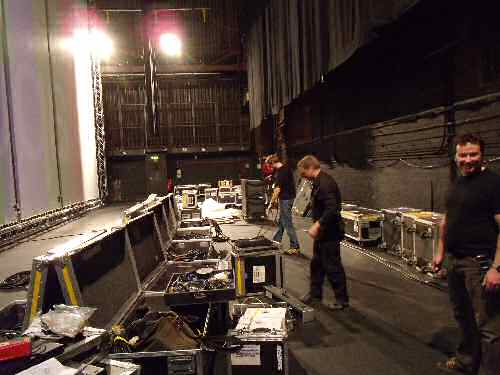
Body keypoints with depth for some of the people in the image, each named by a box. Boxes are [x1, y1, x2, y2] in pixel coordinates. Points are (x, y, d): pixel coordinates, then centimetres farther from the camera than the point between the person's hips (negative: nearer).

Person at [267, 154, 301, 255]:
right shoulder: (287, 167, 9)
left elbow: (278, 189, -22)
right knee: (281, 221, 20)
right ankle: (276, 241, 33)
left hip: (285, 199, -10)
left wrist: (273, 200, -12)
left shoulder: (280, 172, -20)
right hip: (290, 196, 10)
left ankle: (295, 247, -2)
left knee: (287, 224, -5)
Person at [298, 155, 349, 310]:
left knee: (332, 266, 1)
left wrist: (317, 225, -31)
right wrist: (317, 226, 14)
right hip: (322, 232, 11)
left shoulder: (325, 183, -22)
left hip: (330, 232, -11)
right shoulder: (318, 182, 10)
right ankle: (315, 295, 33)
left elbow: (332, 209, -31)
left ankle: (342, 299, 16)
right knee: (317, 263, 19)